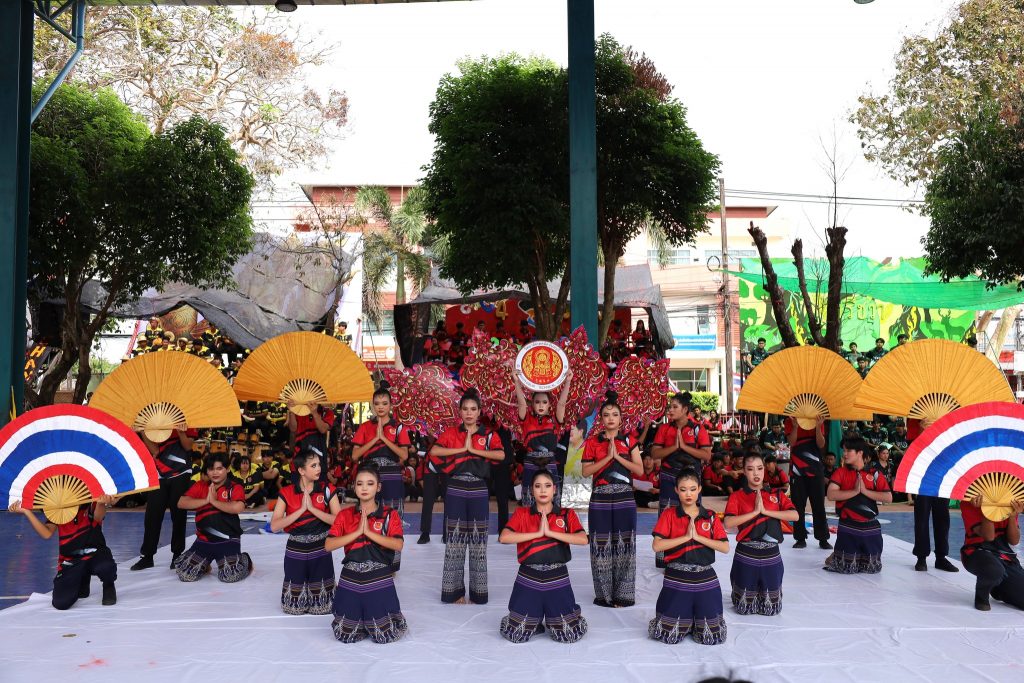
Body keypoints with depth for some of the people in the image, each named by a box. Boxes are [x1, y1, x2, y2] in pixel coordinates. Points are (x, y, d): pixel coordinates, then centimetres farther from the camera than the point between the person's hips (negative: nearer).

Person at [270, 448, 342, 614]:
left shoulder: (327, 490, -5)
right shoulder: (286, 493, -5)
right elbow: (274, 526, -14)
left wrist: (312, 508, -20)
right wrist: (302, 509, -20)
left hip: (320, 550, 0)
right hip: (295, 551, 0)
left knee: (321, 605, 5)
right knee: (294, 605, 8)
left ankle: (319, 601, 38)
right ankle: (298, 603, 40)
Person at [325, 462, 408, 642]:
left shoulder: (390, 514, -3)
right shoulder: (345, 515, 3)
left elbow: (398, 545, -18)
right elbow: (328, 546, -8)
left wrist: (369, 532, -20)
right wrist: (357, 532, -16)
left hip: (380, 580, -2)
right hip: (350, 580, 2)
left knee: (384, 636, -2)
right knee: (346, 636, 5)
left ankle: (379, 619, 31)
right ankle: (361, 619, 37)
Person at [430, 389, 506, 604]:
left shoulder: (489, 435, 4)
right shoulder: (451, 433, 4)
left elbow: (501, 455, -14)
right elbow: (434, 451, -12)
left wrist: (474, 449, -14)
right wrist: (462, 449, -13)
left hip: (478, 491, 0)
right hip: (455, 490, 0)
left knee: (478, 541, 3)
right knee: (454, 540, 2)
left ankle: (478, 592, 12)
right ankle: (455, 590, 12)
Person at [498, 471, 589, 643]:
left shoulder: (567, 514, 4)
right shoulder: (521, 514, 3)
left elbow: (583, 539, -13)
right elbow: (504, 537, -13)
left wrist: (550, 532, -17)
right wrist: (538, 533, -14)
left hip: (557, 578, 0)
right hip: (528, 579, 0)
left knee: (571, 634, -4)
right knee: (515, 634, -3)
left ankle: (553, 618, 28)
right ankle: (535, 620, 29)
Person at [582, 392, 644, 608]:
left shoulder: (629, 441, 5)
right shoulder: (592, 442, 3)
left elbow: (640, 470, -1)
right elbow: (586, 471, -4)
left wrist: (618, 456, -10)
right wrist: (607, 457, -12)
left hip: (625, 499, 1)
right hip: (601, 499, 0)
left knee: (624, 544, 1)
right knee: (602, 545, 0)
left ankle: (623, 593, 12)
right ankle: (604, 593, 10)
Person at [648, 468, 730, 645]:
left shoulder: (711, 517, 6)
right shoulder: (669, 514, 0)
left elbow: (725, 548, -4)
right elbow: (657, 546, -11)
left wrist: (698, 537, -13)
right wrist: (686, 537, -15)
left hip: (705, 579, 2)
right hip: (676, 579, -2)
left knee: (713, 636, 0)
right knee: (669, 635, -2)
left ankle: (696, 616, 31)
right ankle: (686, 617, 29)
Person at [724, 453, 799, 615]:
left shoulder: (777, 495, 5)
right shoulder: (737, 497, -3)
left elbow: (795, 516, -11)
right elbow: (728, 523, -18)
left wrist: (766, 511, -16)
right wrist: (755, 512, -19)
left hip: (771, 555, 2)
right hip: (745, 556, -2)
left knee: (771, 609, 9)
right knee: (744, 608, 8)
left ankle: (764, 593, 40)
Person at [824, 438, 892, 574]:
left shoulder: (875, 474, 1)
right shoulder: (841, 472, -1)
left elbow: (888, 498, -9)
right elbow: (831, 495, -14)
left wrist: (865, 491, -15)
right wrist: (855, 491, -19)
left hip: (870, 527, 2)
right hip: (848, 526, -1)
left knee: (872, 567, 9)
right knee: (846, 567, -2)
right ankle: (835, 557, 29)